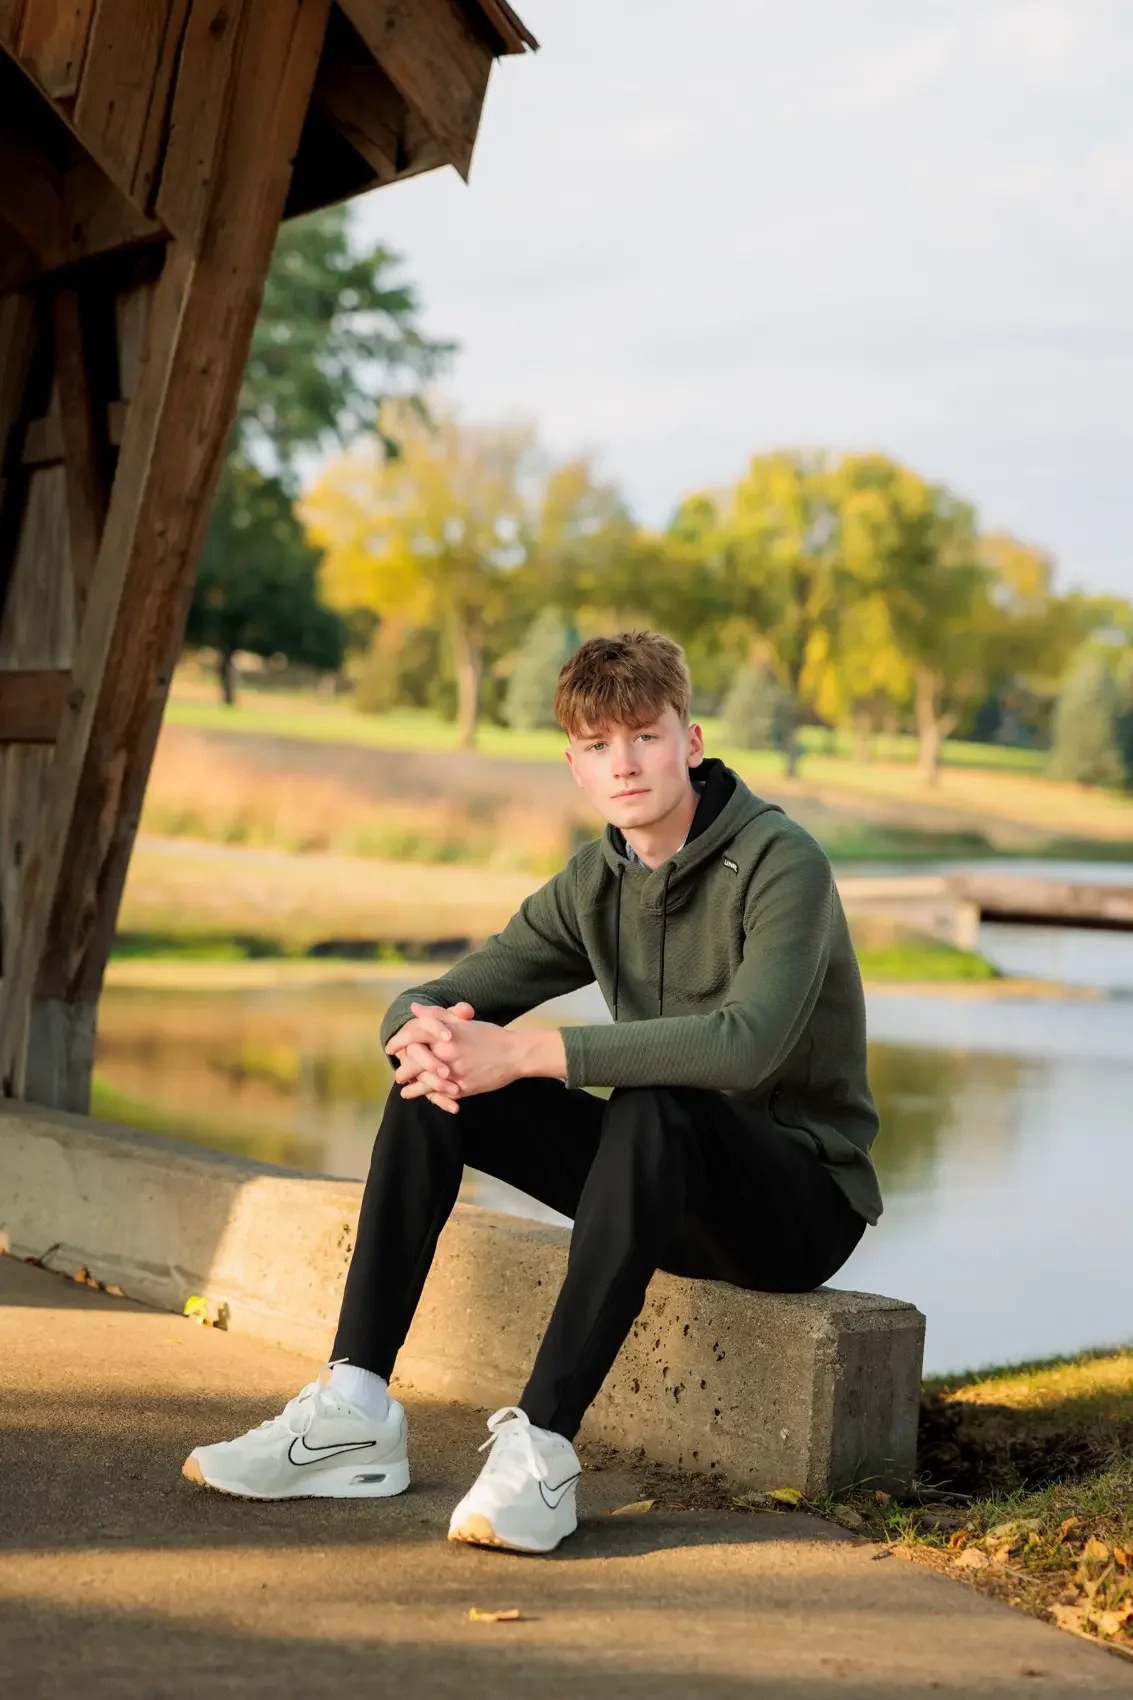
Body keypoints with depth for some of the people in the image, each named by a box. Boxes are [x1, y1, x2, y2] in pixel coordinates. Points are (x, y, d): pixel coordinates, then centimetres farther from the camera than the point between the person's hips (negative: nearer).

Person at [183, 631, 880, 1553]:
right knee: (435, 1085, -11)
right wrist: (427, 1034, -24)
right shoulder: (596, 882, 5)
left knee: (651, 1110, -38)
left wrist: (522, 1051, -36)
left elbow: (746, 1044, -35)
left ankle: (542, 1443, -36)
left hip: (803, 1198, -6)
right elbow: (428, 1001, 3)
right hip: (664, 1177, 6)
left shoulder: (781, 862, -16)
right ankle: (356, 1407, -14)